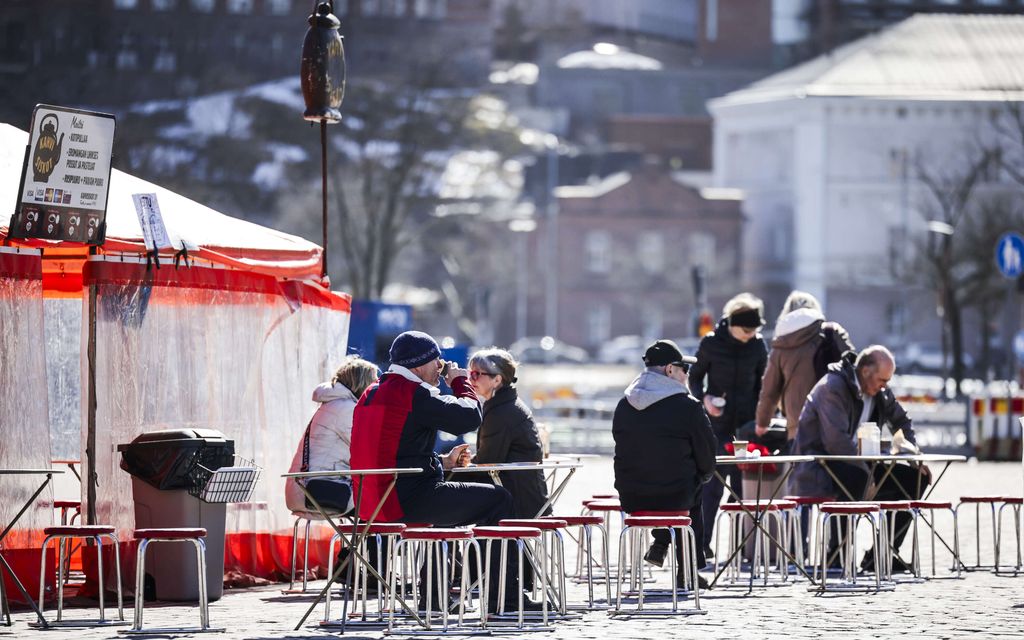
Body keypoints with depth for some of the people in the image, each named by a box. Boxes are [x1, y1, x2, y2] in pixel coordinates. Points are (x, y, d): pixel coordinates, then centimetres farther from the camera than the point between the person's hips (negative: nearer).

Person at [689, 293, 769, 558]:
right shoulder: (711, 344, -3)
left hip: (747, 424, 2)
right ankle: (702, 543, -2)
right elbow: (695, 377, 7)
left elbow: (762, 384, 12)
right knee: (713, 482, -7)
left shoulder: (758, 345, 3)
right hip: (717, 424, -2)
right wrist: (704, 398, -12)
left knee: (742, 484, 1)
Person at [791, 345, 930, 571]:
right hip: (818, 467, -9)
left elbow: (901, 421, 25)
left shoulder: (880, 392, 7)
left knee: (916, 478, 0)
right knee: (856, 479, -40)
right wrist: (870, 474, -28)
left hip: (857, 465, 9)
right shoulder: (832, 387, -19)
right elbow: (836, 441, -28)